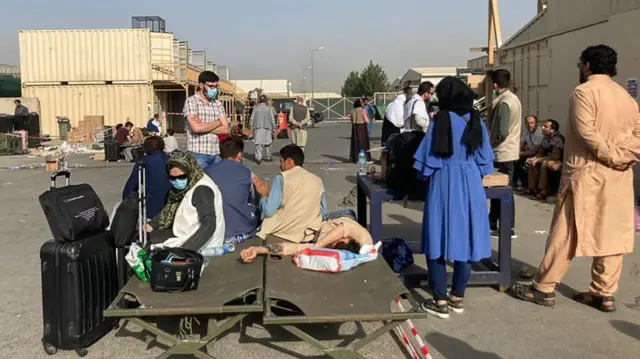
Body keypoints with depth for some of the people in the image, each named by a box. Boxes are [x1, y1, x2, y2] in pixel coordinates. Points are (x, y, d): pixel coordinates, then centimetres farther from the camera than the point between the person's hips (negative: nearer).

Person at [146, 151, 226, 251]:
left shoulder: (202, 189, -22)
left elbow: (208, 225, -30)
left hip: (203, 245, -9)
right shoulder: (184, 186, 6)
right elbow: (169, 210, 22)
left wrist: (185, 250, -35)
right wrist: (151, 225, 8)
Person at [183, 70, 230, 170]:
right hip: (198, 153, -5)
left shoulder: (218, 103, 12)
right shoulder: (191, 101, -3)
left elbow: (225, 129, 3)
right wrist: (217, 122, -2)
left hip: (216, 153, 5)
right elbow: (196, 128, -17)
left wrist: (203, 126, -9)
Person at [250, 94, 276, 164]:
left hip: (258, 128, 0)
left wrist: (252, 128, 8)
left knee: (258, 143, 0)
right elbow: (272, 120, -2)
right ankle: (267, 157, 23)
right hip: (267, 128, 0)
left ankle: (258, 158, -8)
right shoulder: (268, 108, -2)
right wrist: (273, 129, 5)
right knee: (267, 143, 13)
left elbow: (252, 119, 0)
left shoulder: (255, 108, 1)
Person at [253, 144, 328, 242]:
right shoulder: (317, 180, 8)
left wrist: (264, 195, 7)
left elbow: (268, 211, -11)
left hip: (280, 235, -4)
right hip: (307, 237, 4)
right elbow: (323, 213, 14)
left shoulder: (282, 178, -6)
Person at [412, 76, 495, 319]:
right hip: (471, 185, 5)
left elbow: (428, 160, -7)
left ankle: (440, 302, 5)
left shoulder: (441, 121, -10)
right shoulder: (477, 122, 4)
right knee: (465, 240, 12)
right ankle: (457, 298, 21)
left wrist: (423, 177, 12)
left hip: (444, 184, -5)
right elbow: (485, 161, 9)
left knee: (438, 241, 4)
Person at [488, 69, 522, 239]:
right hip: (511, 151, 9)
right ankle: (493, 224, 26)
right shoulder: (514, 99, 11)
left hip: (503, 153, -9)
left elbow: (502, 133, -24)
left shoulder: (503, 103, -19)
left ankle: (509, 229, 8)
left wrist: (489, 144, -8)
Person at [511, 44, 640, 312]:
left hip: (586, 173, -7)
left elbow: (587, 132, -20)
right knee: (611, 234, 9)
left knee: (565, 233, -1)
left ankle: (544, 289, 7)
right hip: (618, 177, 7)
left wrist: (610, 157, -13)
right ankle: (605, 294, 15)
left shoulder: (583, 92, -9)